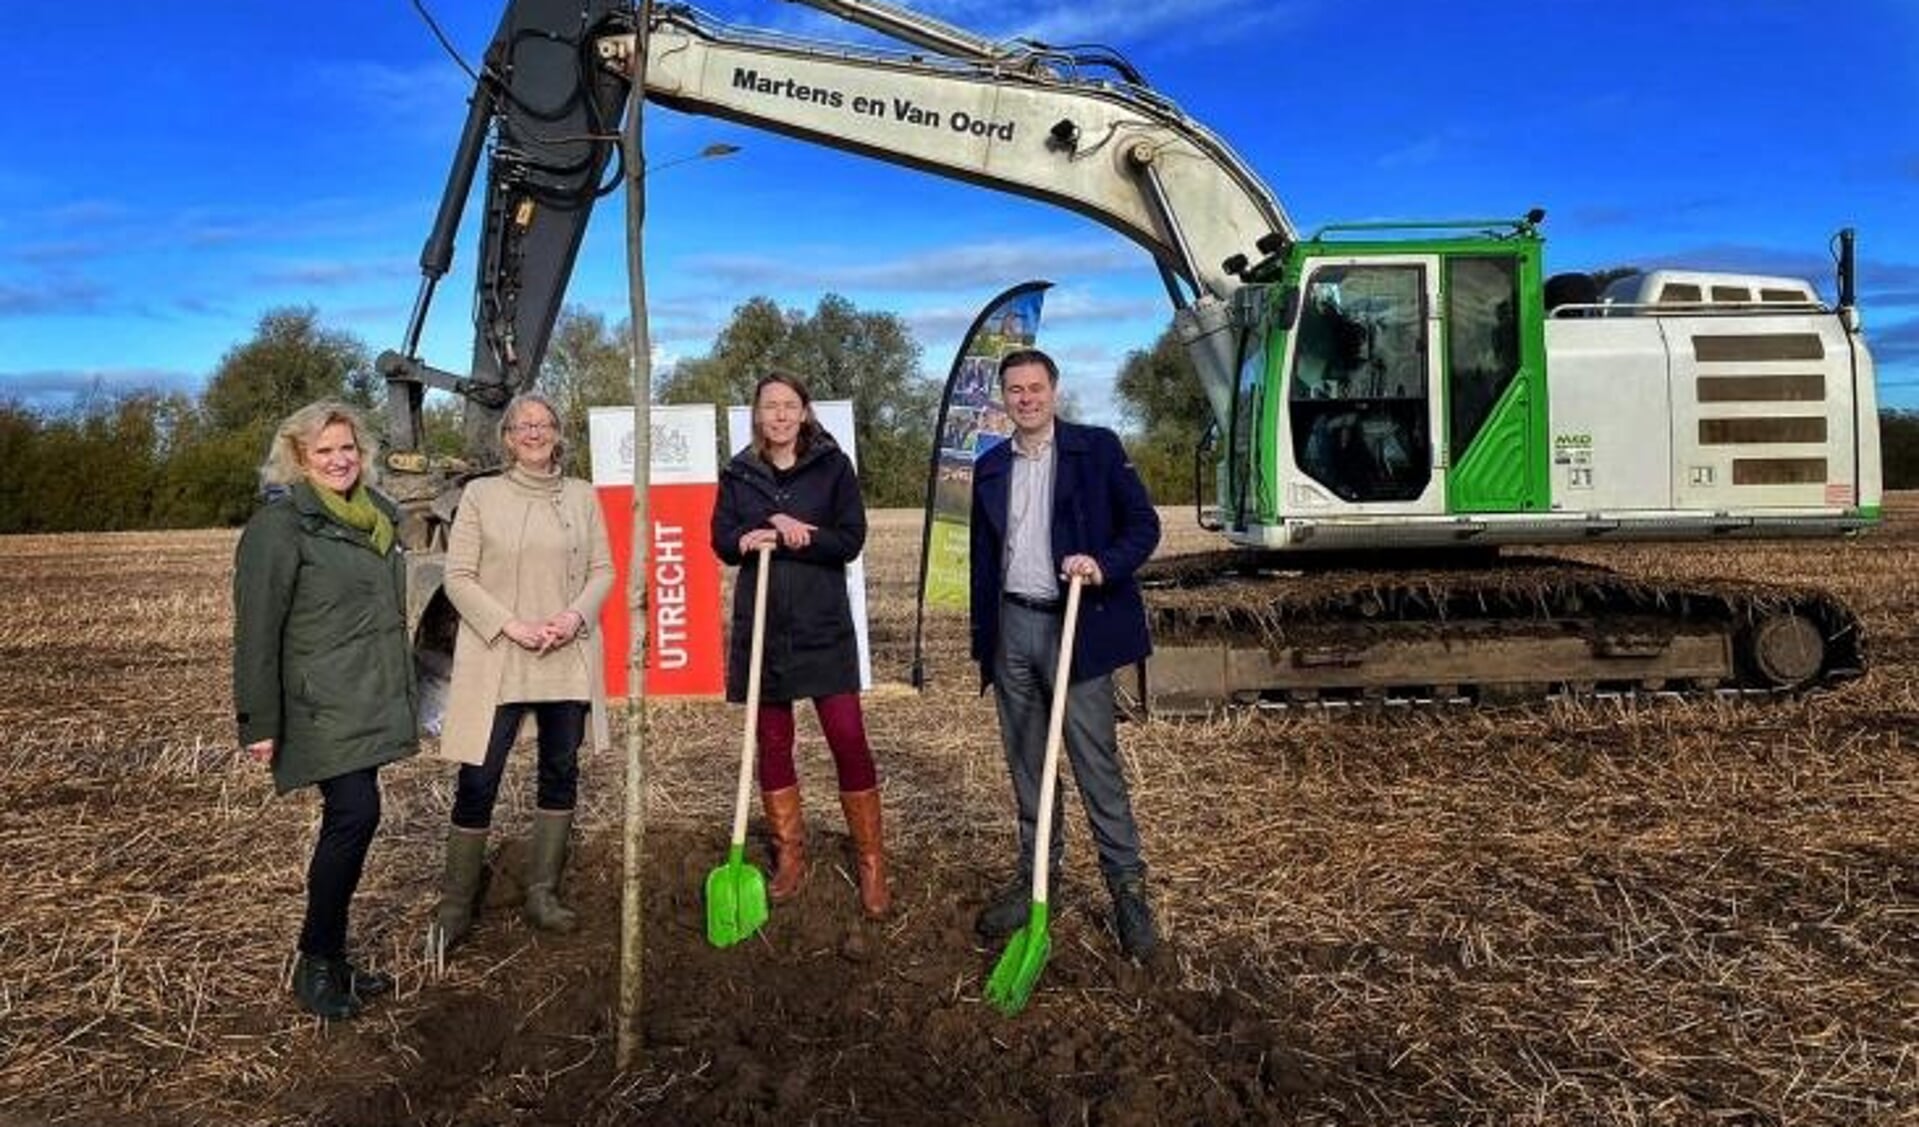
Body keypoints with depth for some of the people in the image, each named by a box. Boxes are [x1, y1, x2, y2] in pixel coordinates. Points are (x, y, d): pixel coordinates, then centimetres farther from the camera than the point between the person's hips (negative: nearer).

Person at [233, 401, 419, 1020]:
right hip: (322, 707, -8)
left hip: (370, 705, 8)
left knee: (348, 820, 12)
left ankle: (331, 961, 23)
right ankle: (316, 961, 2)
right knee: (355, 814, -15)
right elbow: (257, 627, -12)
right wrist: (260, 721, -14)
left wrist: (400, 699, 22)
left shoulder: (375, 516, 15)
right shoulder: (280, 523, -9)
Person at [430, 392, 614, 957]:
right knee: (478, 781, -3)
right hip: (496, 661, -3)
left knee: (560, 773, 9)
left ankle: (542, 894, 22)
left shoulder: (582, 496, 8)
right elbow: (458, 576, -3)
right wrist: (511, 626, -14)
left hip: (567, 660, 3)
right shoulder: (480, 494, 0)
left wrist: (575, 616, -10)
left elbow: (602, 569, 8)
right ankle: (454, 909, 10)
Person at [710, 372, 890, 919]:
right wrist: (764, 536, -18)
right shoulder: (738, 472, 8)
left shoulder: (833, 466, 1)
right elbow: (723, 539, 1)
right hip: (761, 623, 3)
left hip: (823, 624, -3)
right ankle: (789, 857, 23)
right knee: (772, 742, 9)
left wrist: (791, 535, -17)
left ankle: (871, 865, 4)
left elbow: (851, 540, -5)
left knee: (849, 739, -7)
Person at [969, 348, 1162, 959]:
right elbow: (984, 557, 16)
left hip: (1078, 623, -4)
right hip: (1012, 627, 5)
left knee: (1097, 763, -3)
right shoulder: (990, 467, 12)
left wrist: (1104, 565, -20)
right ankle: (1035, 875, 24)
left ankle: (1127, 886, 7)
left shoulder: (1097, 447, 0)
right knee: (1026, 763, 12)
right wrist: (980, 639, 13)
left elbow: (1144, 523, -2)